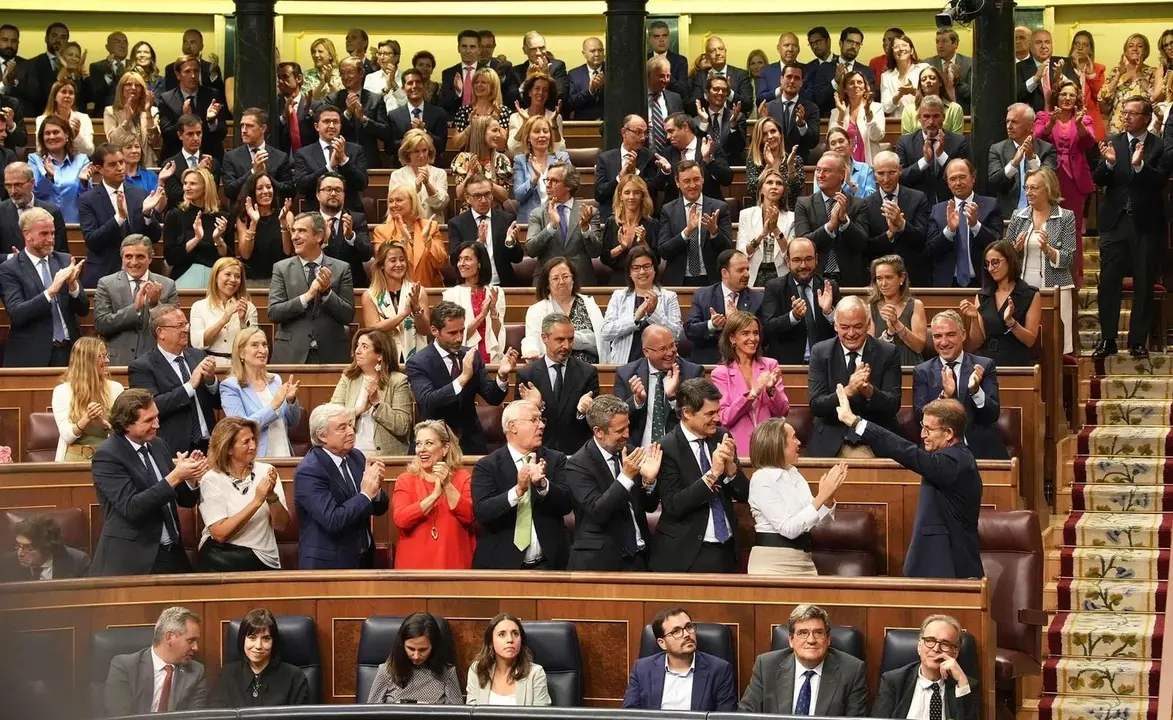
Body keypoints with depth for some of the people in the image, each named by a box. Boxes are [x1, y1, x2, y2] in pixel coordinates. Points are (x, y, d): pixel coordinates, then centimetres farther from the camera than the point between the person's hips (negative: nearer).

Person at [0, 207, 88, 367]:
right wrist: (51, 290, -23)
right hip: (31, 357, -3)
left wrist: (73, 284, -12)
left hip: (69, 352, 4)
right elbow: (16, 314, -15)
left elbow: (83, 310, 7)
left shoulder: (65, 261, 9)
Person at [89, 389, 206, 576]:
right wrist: (175, 477, -25)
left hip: (173, 554, 6)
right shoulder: (107, 455, -10)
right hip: (133, 559, -6)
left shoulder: (158, 445, 9)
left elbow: (186, 500, 13)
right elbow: (131, 507, -21)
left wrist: (191, 478, -8)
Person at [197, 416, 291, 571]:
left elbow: (282, 525, 4)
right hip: (222, 557, -2)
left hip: (263, 561, 2)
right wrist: (257, 501, -16)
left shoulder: (265, 471, 5)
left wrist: (272, 496, -14)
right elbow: (220, 533, -12)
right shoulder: (212, 480, -3)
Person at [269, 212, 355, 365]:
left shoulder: (341, 269, 3)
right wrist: (307, 296, -16)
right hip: (291, 355, 0)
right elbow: (273, 313, -6)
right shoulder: (281, 268, 4)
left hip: (330, 355, 0)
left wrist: (327, 291, -15)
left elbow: (348, 316, -1)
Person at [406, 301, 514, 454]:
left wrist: (502, 375, -15)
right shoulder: (418, 363, -7)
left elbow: (493, 398, 5)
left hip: (471, 442, 4)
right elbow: (427, 402, -22)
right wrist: (463, 378, -29)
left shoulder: (473, 357, 6)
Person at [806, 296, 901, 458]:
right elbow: (816, 405, -6)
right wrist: (848, 391, -24)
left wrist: (869, 390, -25)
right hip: (830, 443, 0)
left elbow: (893, 405, -4)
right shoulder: (820, 352, 2)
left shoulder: (888, 353, 1)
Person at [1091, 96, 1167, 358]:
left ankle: (1138, 341, 11)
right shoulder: (1112, 143, 6)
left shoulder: (1159, 146, -1)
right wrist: (1109, 162, -19)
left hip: (1146, 223, -2)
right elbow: (1098, 180, -1)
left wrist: (1139, 165, -28)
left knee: (1143, 284, 4)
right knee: (1108, 282, 0)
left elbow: (1160, 181, -13)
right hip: (1115, 221, 2)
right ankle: (1107, 340, 7)